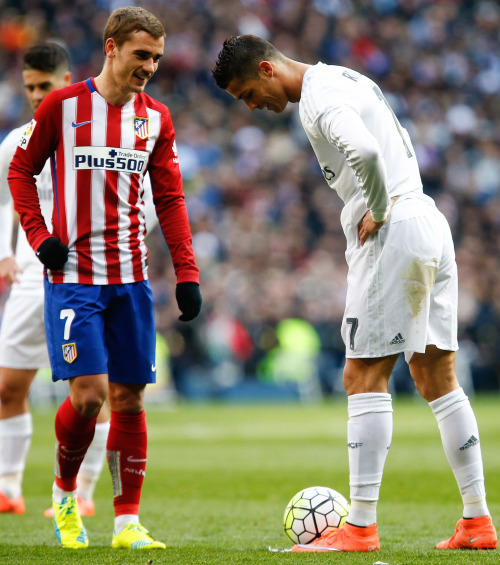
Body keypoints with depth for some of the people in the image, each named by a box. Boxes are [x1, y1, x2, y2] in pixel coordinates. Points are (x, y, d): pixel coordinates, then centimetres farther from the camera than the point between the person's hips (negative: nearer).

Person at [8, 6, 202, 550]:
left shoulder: (156, 118, 8)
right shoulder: (61, 106, -3)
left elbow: (170, 200, 10)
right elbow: (20, 171, 6)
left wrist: (187, 275, 3)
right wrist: (39, 236, -7)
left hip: (130, 277, 4)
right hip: (72, 275, -4)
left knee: (128, 397, 1)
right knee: (88, 393, -13)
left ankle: (127, 522, 6)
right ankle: (63, 493, 13)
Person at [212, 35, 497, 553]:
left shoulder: (318, 98, -12)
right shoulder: (347, 80, 19)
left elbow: (364, 150, -31)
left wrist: (378, 211, -15)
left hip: (392, 234, -10)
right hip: (429, 223, 10)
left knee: (363, 377, -7)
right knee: (437, 379, 10)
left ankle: (361, 528, -8)